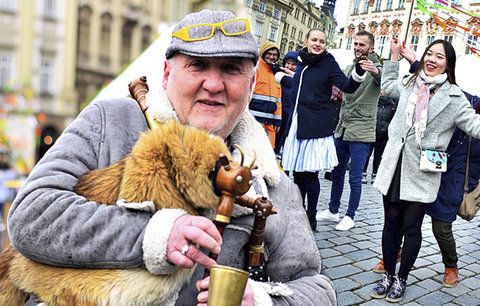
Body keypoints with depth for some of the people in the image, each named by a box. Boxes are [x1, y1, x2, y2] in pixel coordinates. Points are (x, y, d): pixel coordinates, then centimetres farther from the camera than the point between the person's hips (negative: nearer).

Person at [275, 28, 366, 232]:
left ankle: (311, 216, 10)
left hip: (316, 126, -5)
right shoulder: (302, 61, 13)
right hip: (297, 122, 5)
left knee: (310, 173, -4)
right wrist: (281, 76, 43)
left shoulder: (329, 64, -2)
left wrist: (359, 74, -30)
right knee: (297, 172, 8)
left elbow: (347, 86, -12)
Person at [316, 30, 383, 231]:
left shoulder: (376, 68, -9)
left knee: (354, 178, -1)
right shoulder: (349, 68, 13)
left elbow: (385, 80, -33)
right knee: (337, 172, 15)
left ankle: (350, 216, 15)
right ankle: (333, 210, 28)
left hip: (361, 133, -7)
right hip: (342, 129, 7)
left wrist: (375, 71, -54)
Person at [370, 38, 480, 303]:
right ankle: (388, 275, 26)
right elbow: (387, 86, 30)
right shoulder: (410, 84, 10)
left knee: (411, 227, 6)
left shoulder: (453, 96, -3)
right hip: (394, 166, 4)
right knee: (391, 223, 11)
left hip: (421, 172, -4)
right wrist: (395, 56, 28)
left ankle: (401, 279, 23)